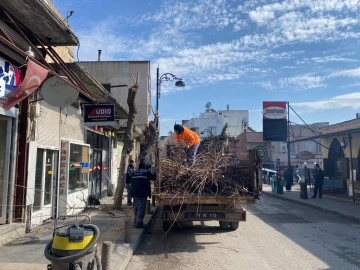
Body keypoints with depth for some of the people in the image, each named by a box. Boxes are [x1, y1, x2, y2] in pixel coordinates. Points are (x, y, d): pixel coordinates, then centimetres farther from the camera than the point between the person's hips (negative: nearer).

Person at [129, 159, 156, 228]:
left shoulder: (134, 172, 11)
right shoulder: (146, 172, -8)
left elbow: (131, 181, 18)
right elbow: (154, 177, -7)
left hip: (134, 192, 7)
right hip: (142, 193, -6)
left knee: (136, 208, 16)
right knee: (141, 208, -2)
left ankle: (136, 222, 23)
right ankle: (139, 223, -4)